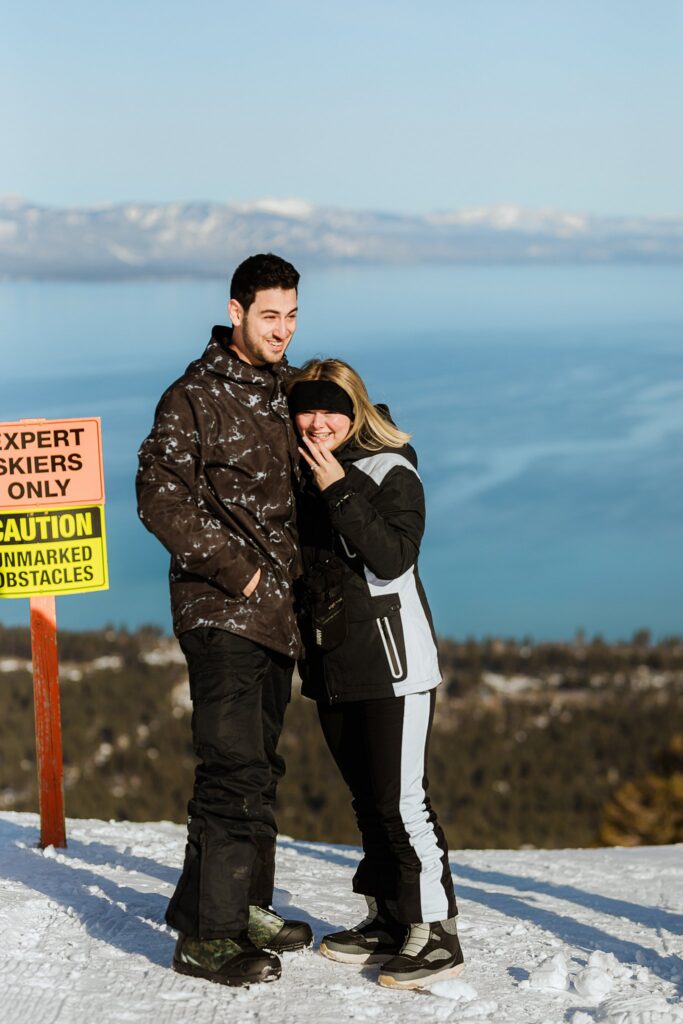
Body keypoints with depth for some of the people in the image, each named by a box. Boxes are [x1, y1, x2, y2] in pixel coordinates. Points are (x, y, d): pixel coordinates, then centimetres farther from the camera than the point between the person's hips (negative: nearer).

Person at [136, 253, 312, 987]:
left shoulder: (287, 390, 14)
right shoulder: (195, 397, -9)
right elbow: (161, 499, -14)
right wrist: (235, 569, -15)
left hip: (276, 610, 8)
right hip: (221, 612, -8)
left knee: (257, 766, 14)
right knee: (234, 769, -10)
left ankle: (241, 906, 26)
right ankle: (207, 937, -4)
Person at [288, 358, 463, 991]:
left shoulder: (391, 473, -8)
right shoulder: (303, 477, 11)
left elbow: (392, 557, -21)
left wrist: (339, 492, -23)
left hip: (392, 664, -7)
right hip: (331, 665, 7)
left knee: (401, 799, -8)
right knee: (367, 798, 13)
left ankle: (436, 932, -1)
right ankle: (389, 921, 22)